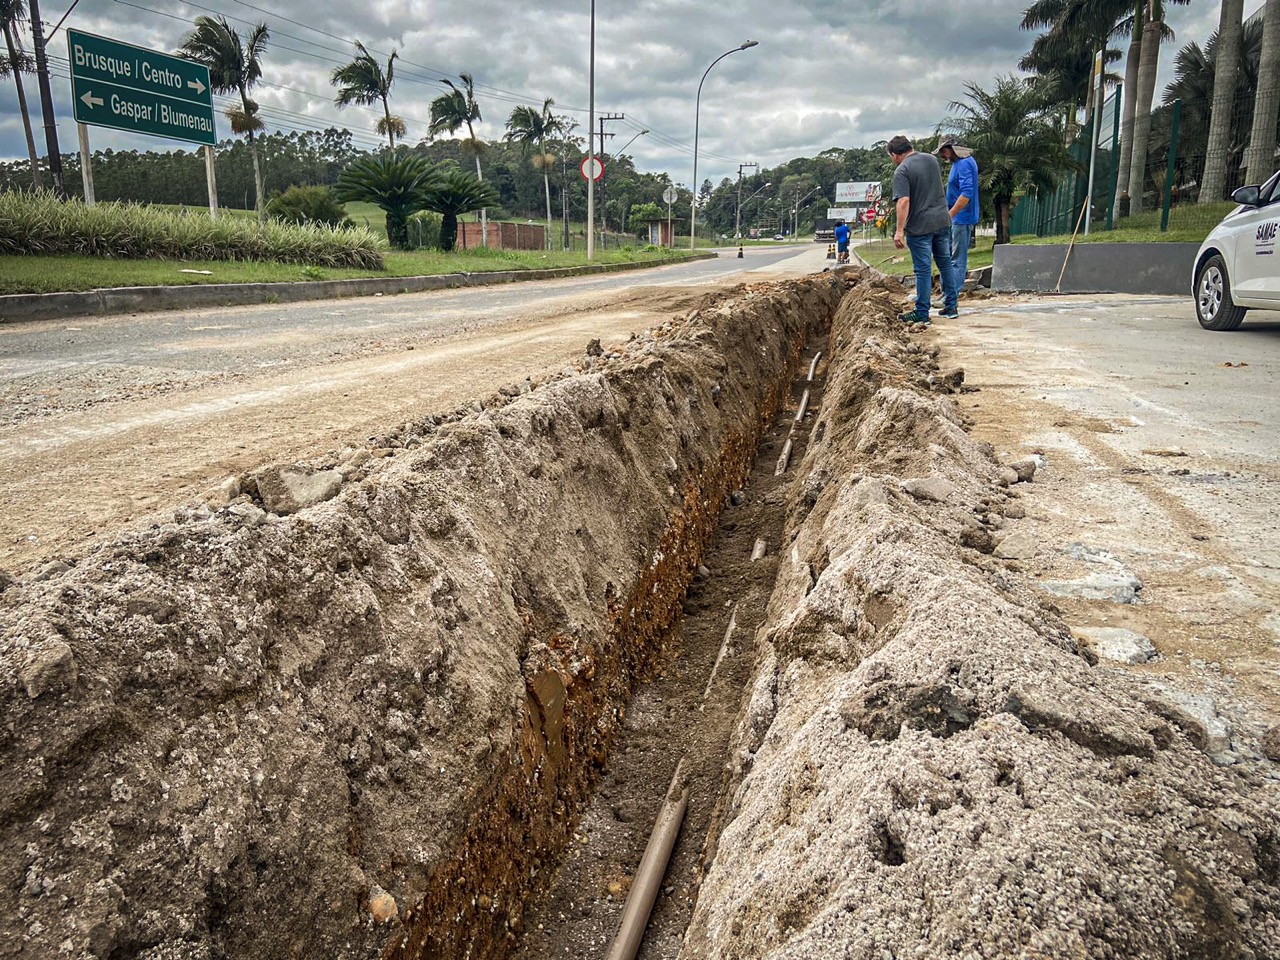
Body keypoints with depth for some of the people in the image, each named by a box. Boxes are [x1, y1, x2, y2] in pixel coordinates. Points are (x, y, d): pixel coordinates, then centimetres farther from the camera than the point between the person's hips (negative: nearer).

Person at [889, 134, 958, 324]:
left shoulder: (902, 171, -12)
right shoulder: (932, 159, 9)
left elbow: (903, 201, -22)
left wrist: (899, 230, -23)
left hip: (920, 227, -6)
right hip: (943, 221, 6)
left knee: (923, 270, -1)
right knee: (946, 264, 14)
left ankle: (922, 313, 4)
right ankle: (951, 307, 20)